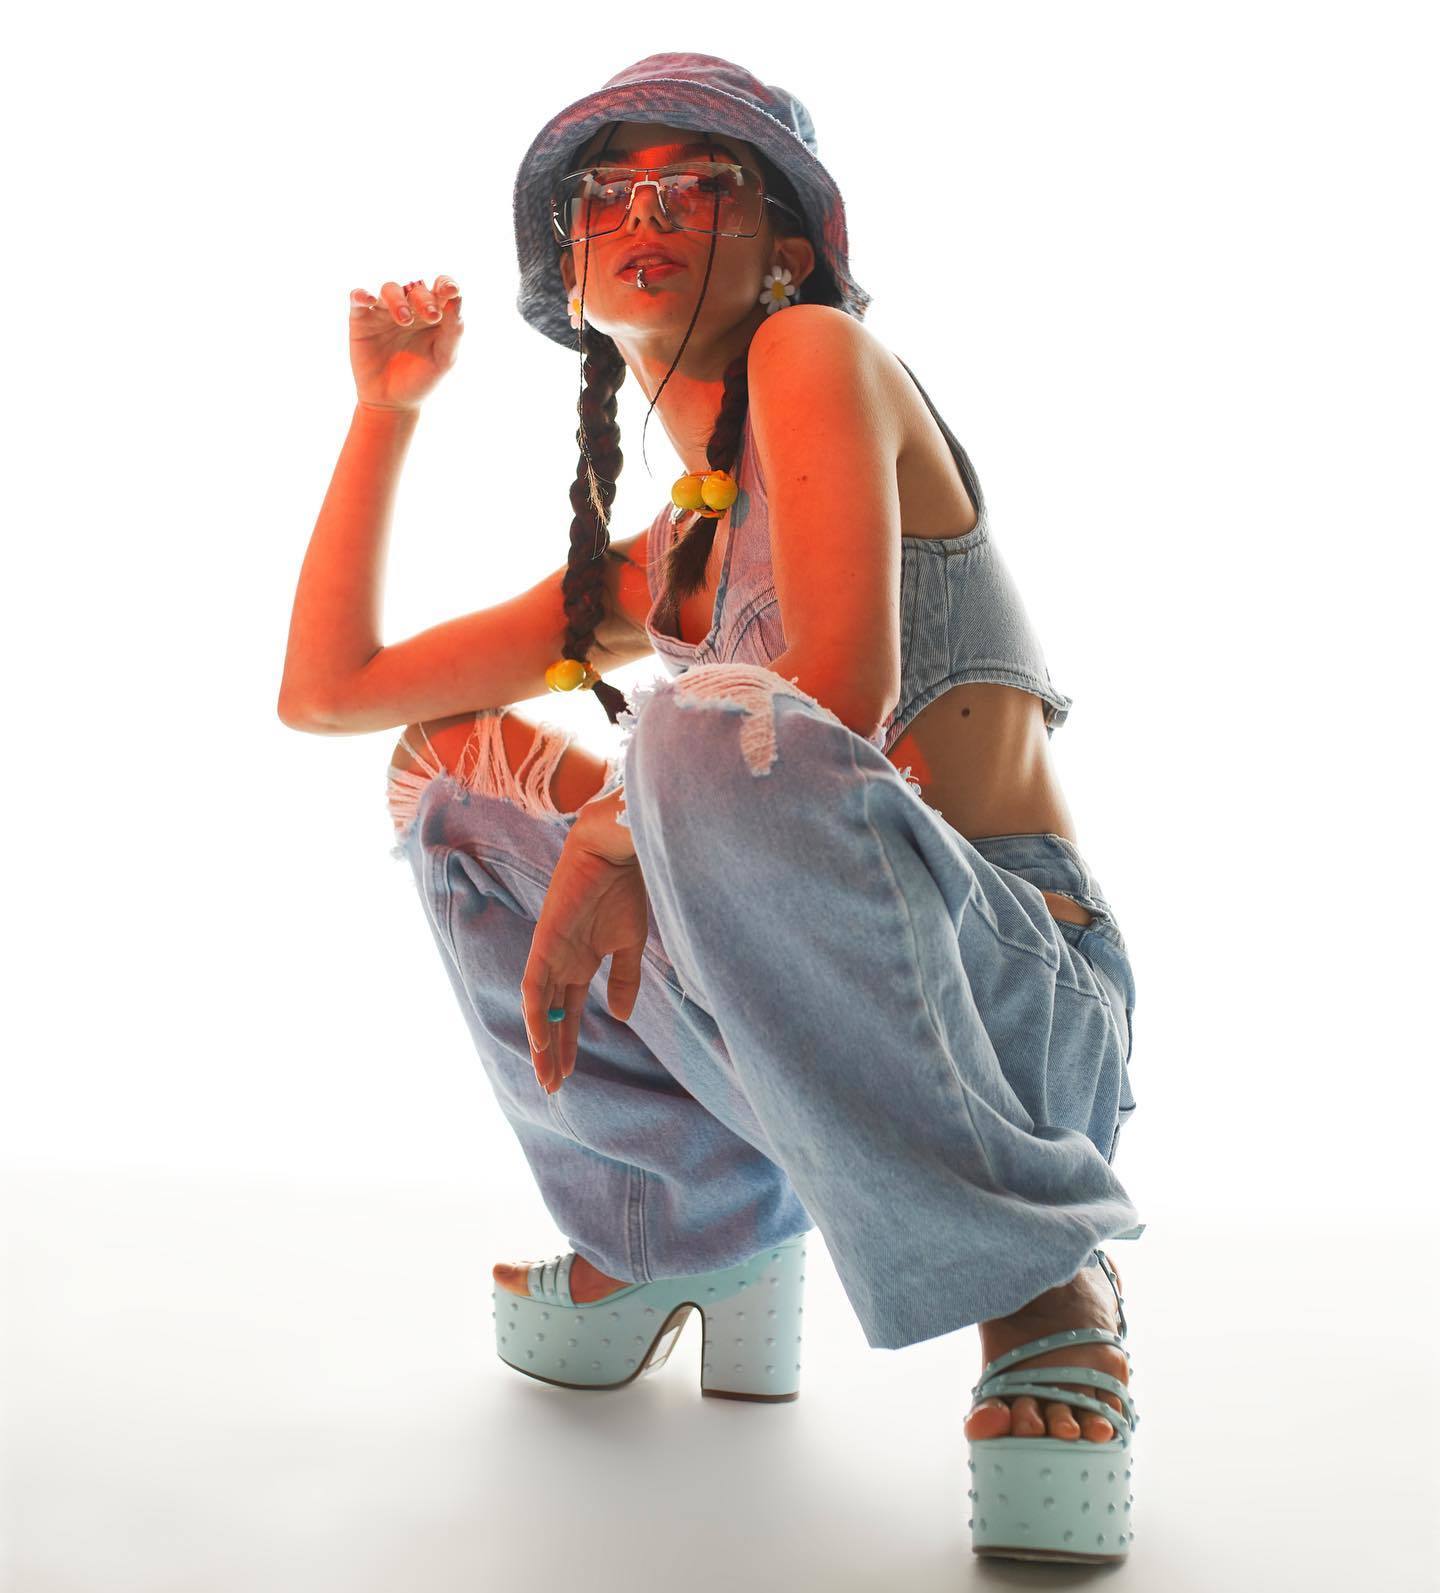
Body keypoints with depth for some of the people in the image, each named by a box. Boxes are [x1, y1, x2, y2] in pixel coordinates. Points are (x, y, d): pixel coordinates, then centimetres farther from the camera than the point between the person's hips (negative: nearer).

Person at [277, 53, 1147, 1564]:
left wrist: (620, 832, -12)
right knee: (448, 762, 10)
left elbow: (844, 693, -19)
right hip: (800, 1026, 7)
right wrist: (385, 407, 22)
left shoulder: (816, 350, -2)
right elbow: (323, 688, 19)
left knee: (709, 723, -35)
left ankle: (1046, 1286, -18)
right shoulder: (651, 569, 18)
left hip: (1019, 997, -7)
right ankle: (688, 1237, 12)